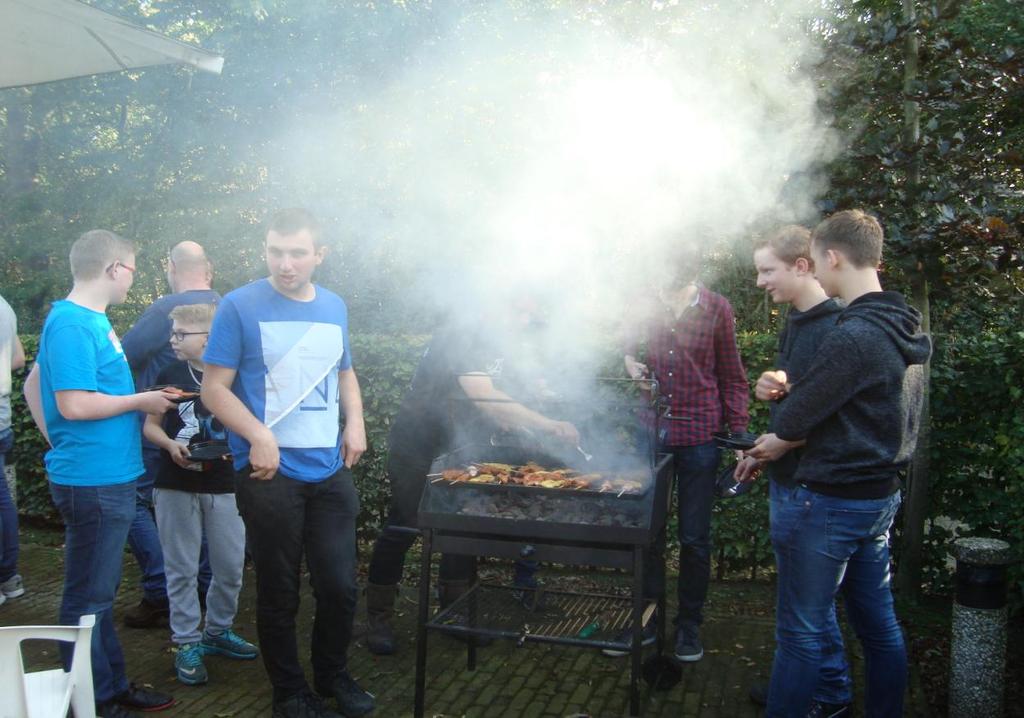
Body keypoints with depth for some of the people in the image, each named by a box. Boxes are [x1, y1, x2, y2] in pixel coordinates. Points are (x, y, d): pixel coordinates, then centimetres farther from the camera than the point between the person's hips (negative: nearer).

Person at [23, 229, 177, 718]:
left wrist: (60, 444, 20)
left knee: (100, 594, 18)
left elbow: (34, 384, 20)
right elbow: (74, 404, -23)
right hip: (93, 482, -10)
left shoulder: (86, 320, 11)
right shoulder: (74, 324, -17)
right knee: (87, 598, 3)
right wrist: (142, 400, -12)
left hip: (108, 478, 10)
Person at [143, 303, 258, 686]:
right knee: (182, 569, 6)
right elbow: (150, 425, 7)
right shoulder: (170, 375, 1)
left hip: (224, 485, 0)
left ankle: (218, 631, 28)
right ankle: (186, 643, 18)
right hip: (176, 486, 0)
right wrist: (171, 444, -13)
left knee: (231, 566, 8)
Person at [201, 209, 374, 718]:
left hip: (331, 471, 4)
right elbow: (215, 388, -8)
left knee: (340, 586, 10)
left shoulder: (334, 307, 8)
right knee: (279, 594, 8)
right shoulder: (240, 306, -7)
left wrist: (355, 420, 5)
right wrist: (260, 437, -20)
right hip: (269, 472, -4)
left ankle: (332, 674, 35)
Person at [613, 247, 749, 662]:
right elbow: (624, 343, 17)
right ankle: (645, 618, 26)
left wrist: (739, 433, -3)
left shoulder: (716, 309, -2)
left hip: (699, 436, -1)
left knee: (695, 538, 7)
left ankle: (689, 624, 25)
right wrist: (628, 360, -7)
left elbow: (732, 376, 3)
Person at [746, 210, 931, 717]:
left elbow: (790, 421, -19)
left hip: (829, 503, -9)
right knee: (878, 624, 19)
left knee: (802, 634, 2)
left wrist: (783, 440, 4)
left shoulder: (852, 336, -23)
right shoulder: (907, 331, 7)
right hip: (881, 497, 9)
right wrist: (788, 388, -2)